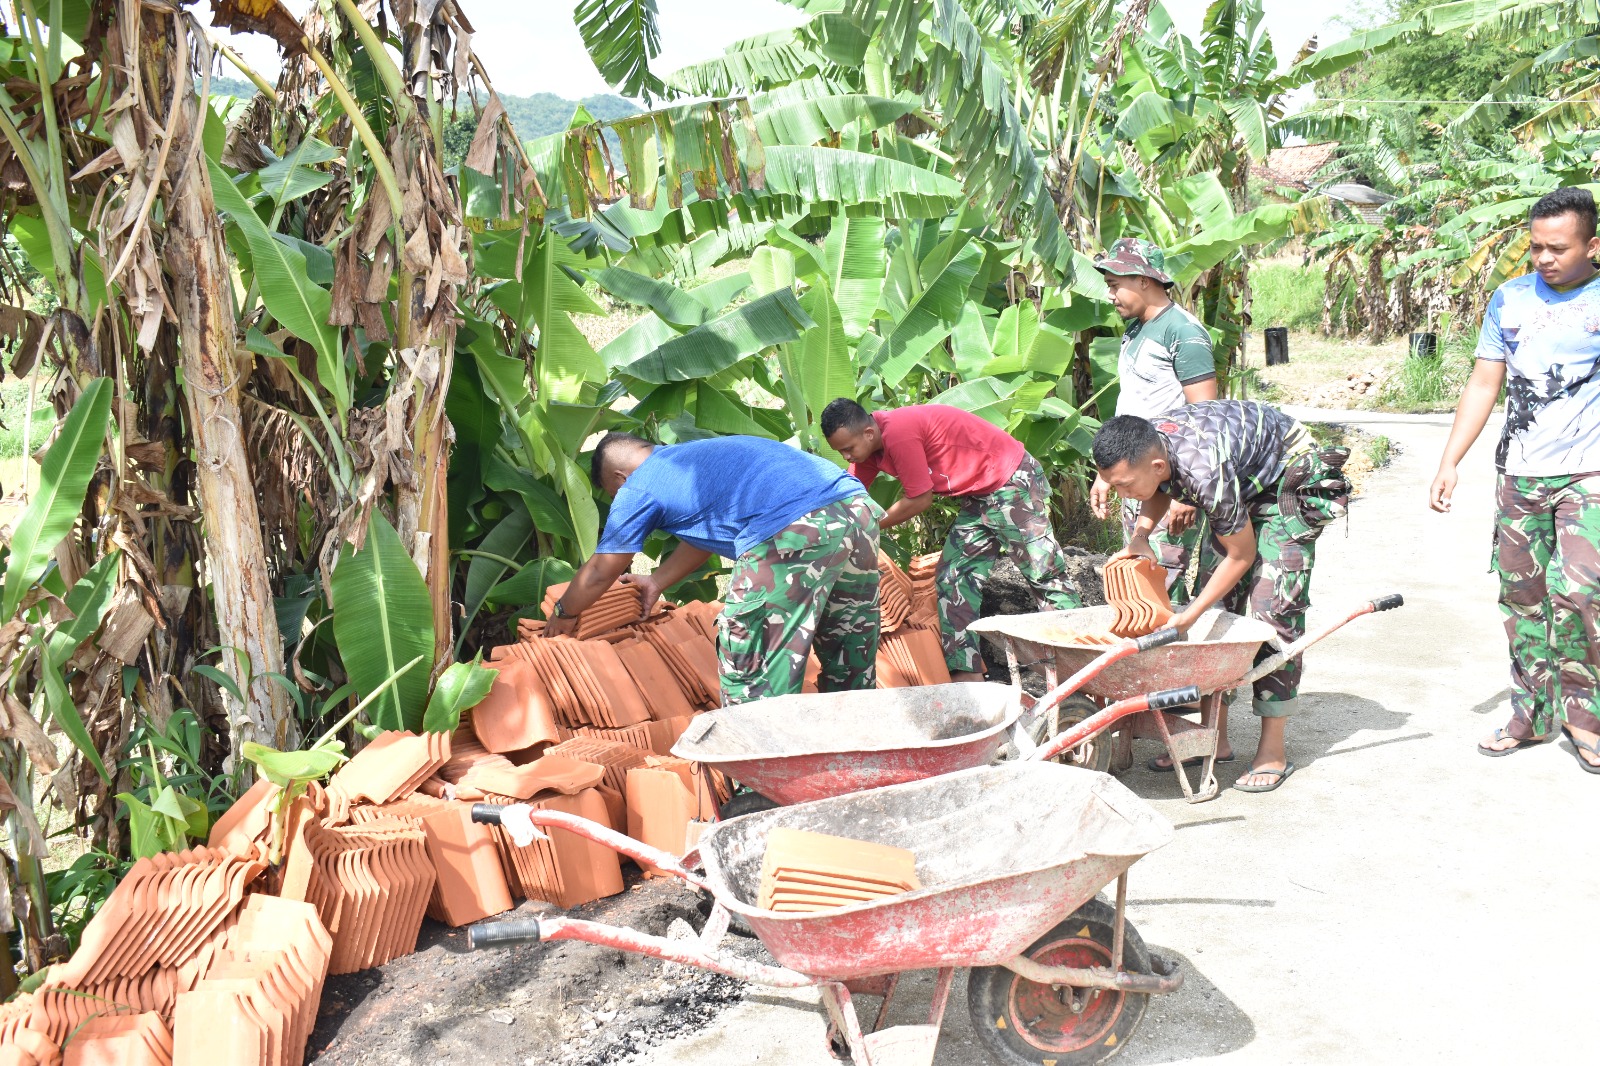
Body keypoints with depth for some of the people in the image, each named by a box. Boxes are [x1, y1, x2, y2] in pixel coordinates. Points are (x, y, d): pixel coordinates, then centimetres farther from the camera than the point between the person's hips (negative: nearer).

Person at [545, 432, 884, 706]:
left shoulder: (638, 488, 11)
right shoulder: (694, 455, 32)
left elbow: (600, 573, 21)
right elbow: (705, 538, 44)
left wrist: (564, 615, 38)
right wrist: (657, 581, 54)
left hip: (794, 530, -9)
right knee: (850, 660, 20)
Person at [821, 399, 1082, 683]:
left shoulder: (898, 433, -27)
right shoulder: (870, 441, 2)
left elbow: (919, 500, -19)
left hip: (1013, 481, -10)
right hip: (980, 497, 10)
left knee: (1044, 573, -6)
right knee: (953, 579, 4)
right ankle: (967, 673, 5)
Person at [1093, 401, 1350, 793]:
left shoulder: (1204, 472, -41)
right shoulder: (1143, 446, -20)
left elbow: (1241, 554, -26)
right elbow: (1161, 490, 5)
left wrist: (1189, 616, -24)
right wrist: (1140, 536, -15)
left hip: (1290, 477, -8)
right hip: (1245, 480, 8)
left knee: (1271, 606, -13)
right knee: (1221, 601, 3)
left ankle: (1273, 751, -7)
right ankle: (1215, 735, 10)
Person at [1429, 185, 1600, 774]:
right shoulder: (1510, 299, 8)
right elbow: (1484, 384, 11)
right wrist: (1449, 461, 4)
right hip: (1518, 476, 4)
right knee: (1522, 595, 8)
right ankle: (1533, 713, 21)